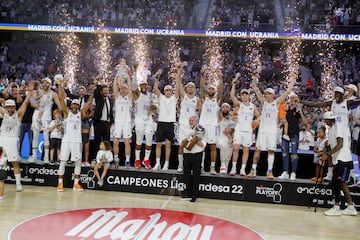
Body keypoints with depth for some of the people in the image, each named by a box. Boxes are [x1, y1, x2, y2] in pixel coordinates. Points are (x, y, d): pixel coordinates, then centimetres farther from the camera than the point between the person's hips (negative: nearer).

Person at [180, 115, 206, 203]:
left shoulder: (201, 131, 0)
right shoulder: (187, 131, 14)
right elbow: (181, 144, 8)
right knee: (186, 175, 9)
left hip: (196, 155, -5)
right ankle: (188, 194, 21)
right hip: (187, 154, 5)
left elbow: (203, 145, -6)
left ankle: (194, 196, 6)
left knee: (196, 176, -1)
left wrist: (195, 139, -12)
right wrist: (187, 138, -8)